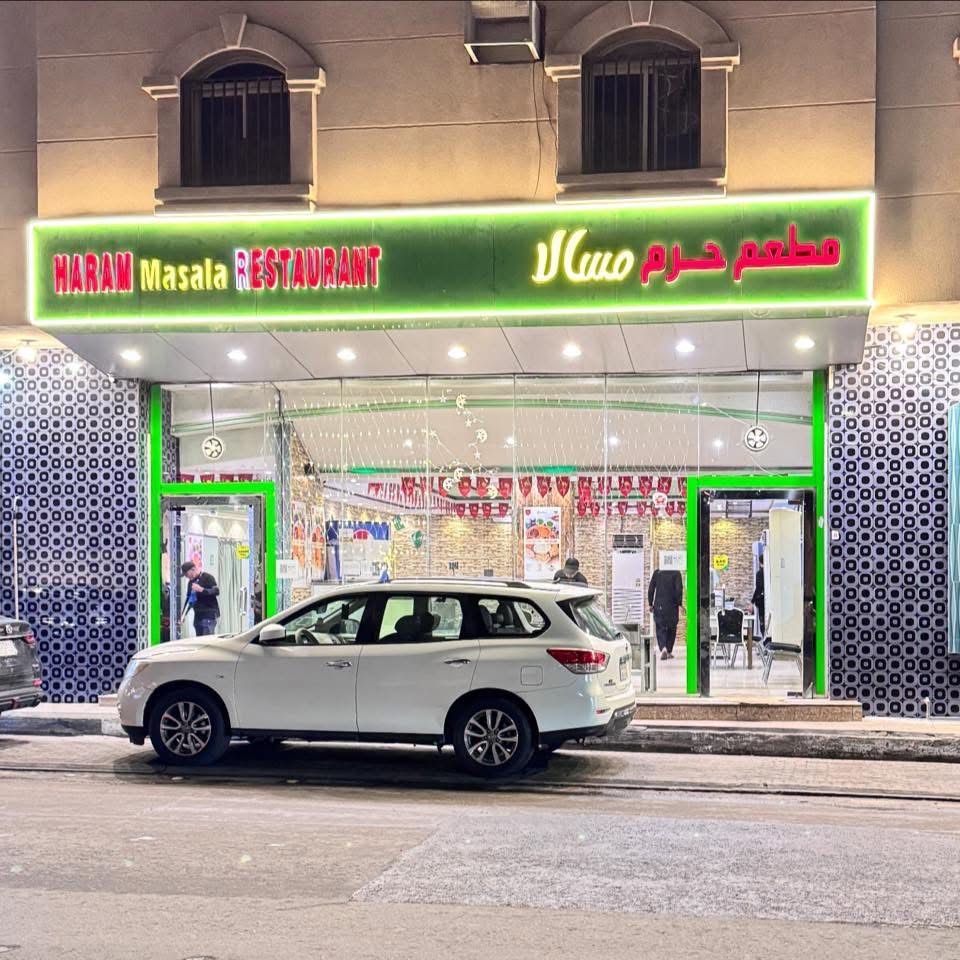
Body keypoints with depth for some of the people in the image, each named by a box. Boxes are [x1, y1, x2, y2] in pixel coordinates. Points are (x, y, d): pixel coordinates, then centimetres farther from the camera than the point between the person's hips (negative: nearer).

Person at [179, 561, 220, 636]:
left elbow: (216, 591, -14)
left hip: (209, 614, -7)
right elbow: (188, 599, 23)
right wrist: (183, 614, 15)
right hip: (198, 615, 7)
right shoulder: (191, 582, 16)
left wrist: (201, 589, -25)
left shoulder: (207, 578, -5)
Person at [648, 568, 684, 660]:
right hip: (672, 606, -1)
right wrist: (679, 603, -5)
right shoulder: (676, 573, -5)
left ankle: (663, 648, -20)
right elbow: (679, 589, -12)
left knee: (660, 629, 3)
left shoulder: (657, 572, 2)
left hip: (659, 606, 1)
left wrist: (650, 604, 8)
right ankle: (669, 652, 16)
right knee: (671, 629, 14)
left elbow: (650, 589, 2)